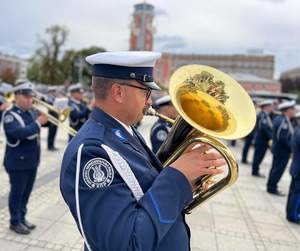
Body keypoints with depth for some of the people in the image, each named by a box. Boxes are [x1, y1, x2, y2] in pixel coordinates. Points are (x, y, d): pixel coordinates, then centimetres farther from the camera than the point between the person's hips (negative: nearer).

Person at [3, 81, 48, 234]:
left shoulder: (31, 113, 9)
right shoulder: (10, 115, -15)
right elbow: (21, 133, -30)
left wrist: (46, 116, -7)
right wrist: (38, 123, -27)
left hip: (32, 161, 7)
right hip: (18, 163, -7)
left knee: (26, 192, 18)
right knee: (17, 193, 7)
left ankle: (22, 218, 33)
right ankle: (15, 222, 22)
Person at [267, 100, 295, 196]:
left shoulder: (278, 118, 7)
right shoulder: (284, 121, -23)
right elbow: (283, 138, -26)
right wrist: (292, 149, -16)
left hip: (277, 149, 10)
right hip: (282, 150, -10)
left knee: (275, 168, 17)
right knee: (279, 169, 1)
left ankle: (271, 187, 28)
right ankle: (272, 188, 11)